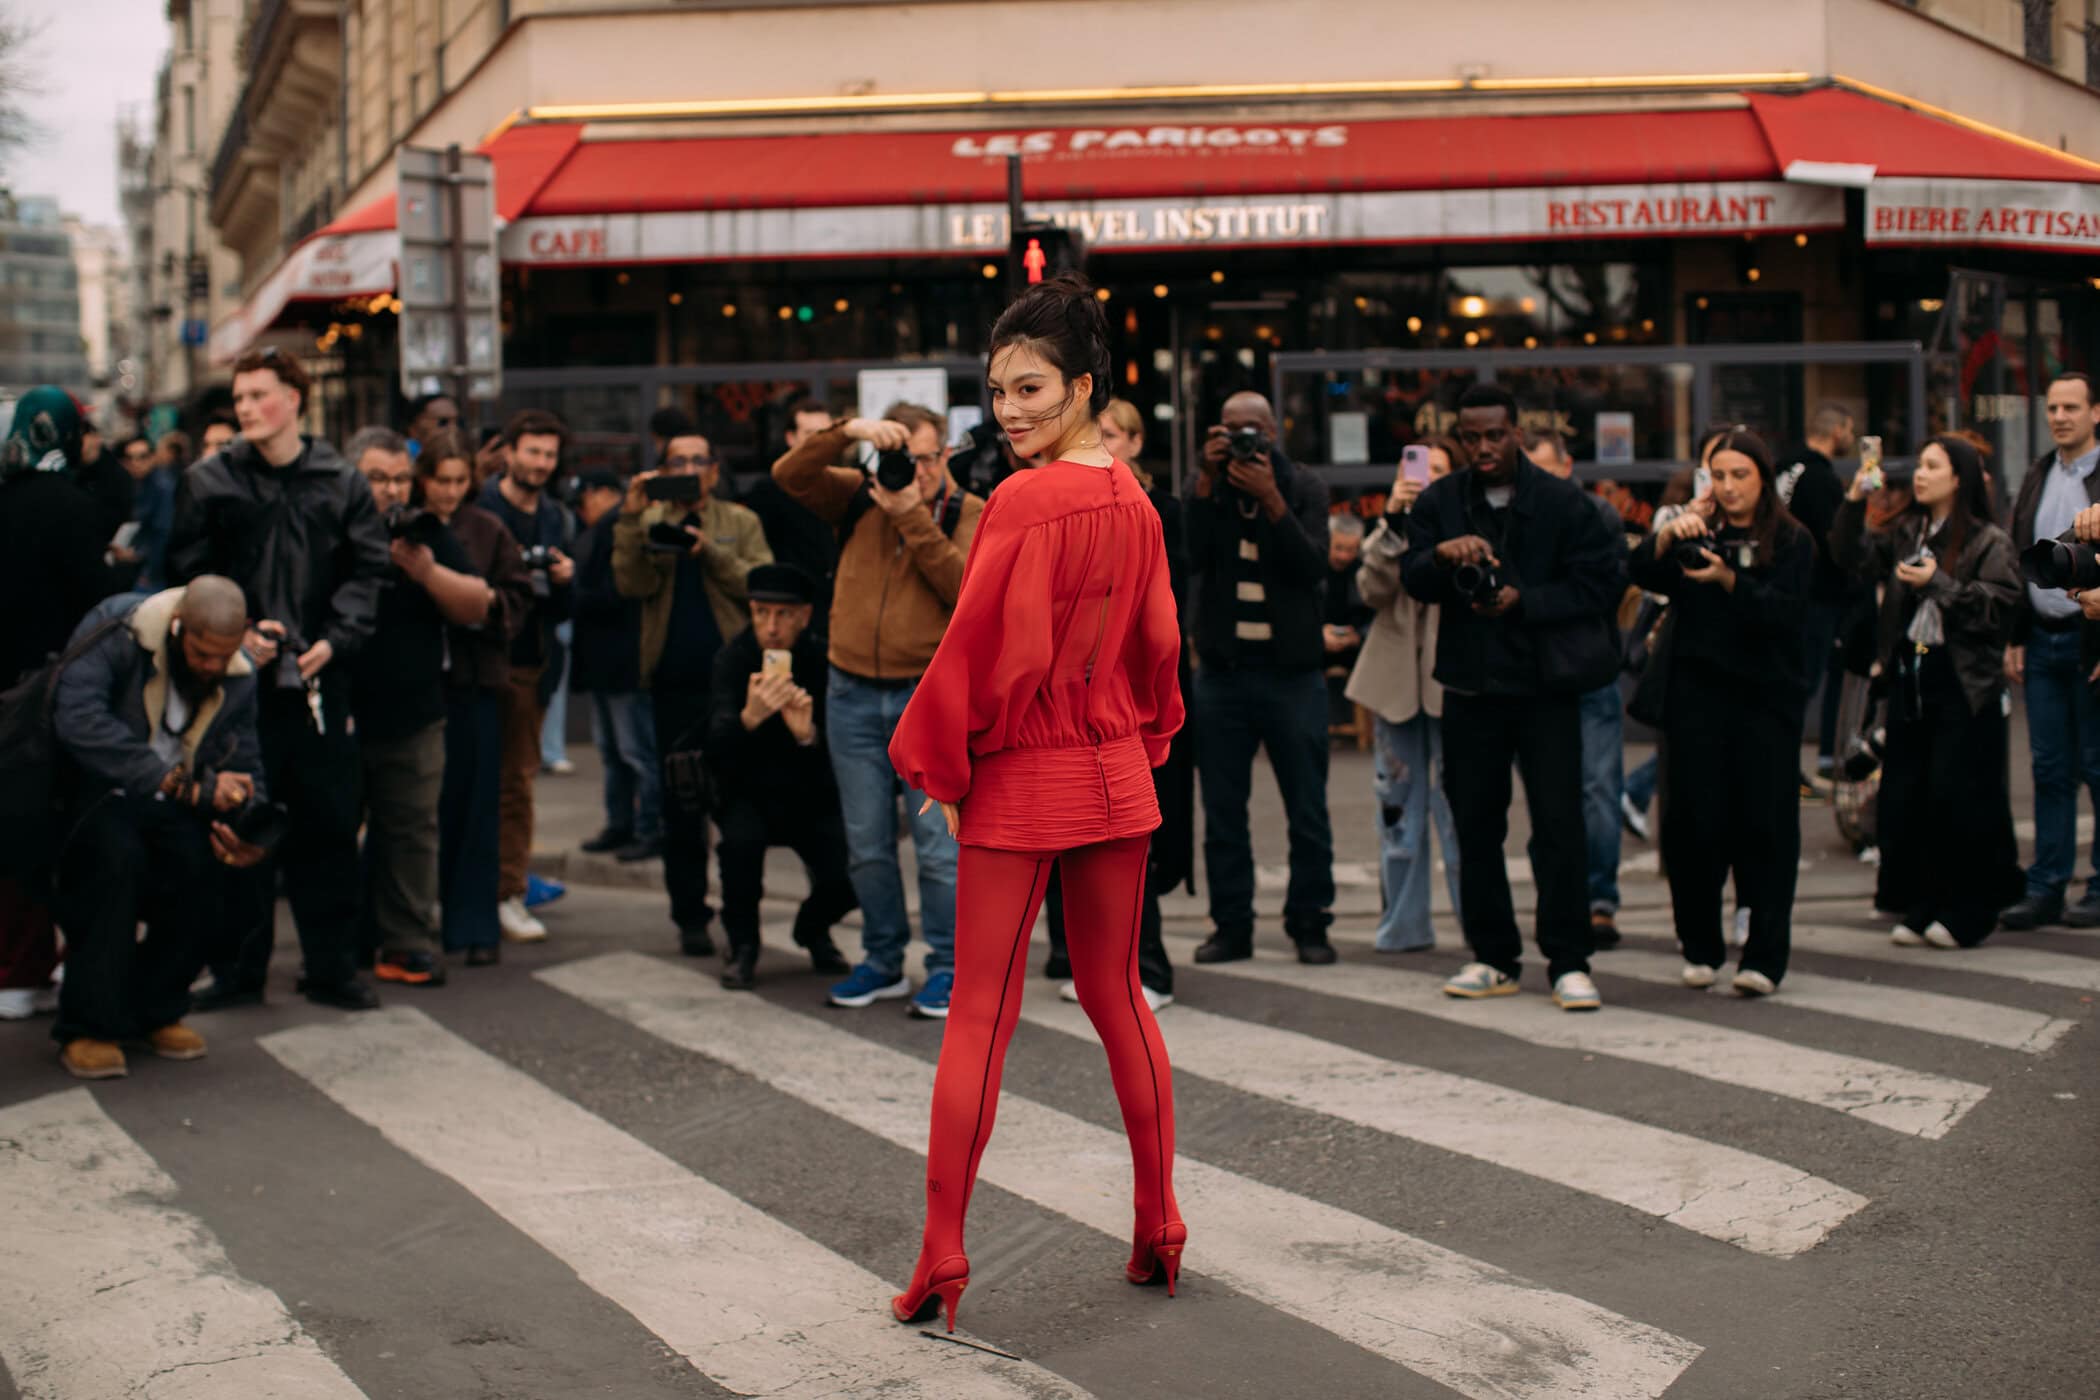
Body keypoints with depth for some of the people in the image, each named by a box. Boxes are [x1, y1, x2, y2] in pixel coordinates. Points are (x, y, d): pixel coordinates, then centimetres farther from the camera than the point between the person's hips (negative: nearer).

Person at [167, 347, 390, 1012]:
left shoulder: (341, 483, 6)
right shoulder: (208, 483, 4)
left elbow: (367, 571, 3)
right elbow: (189, 574, 3)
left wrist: (333, 640, -10)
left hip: (320, 680, 1)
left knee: (328, 825, 4)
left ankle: (332, 966, 14)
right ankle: (238, 968, 15)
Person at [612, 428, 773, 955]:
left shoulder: (741, 524, 10)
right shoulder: (649, 523, 9)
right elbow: (633, 585, -7)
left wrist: (712, 553, -16)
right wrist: (632, 518, -14)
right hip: (674, 682, 0)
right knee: (681, 805, 3)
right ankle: (690, 917, 12)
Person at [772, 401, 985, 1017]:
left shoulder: (969, 515, -1)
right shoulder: (859, 498, 6)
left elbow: (967, 588, -16)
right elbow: (788, 475, -5)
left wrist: (913, 516, -20)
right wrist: (847, 432, -17)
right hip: (853, 693, 3)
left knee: (938, 842, -3)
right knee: (866, 844, 10)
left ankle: (947, 966, 8)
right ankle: (882, 961, 22)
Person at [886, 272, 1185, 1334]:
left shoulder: (1024, 501, -17)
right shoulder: (1133, 501, 4)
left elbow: (983, 645, -17)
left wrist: (939, 764, -6)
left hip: (1019, 786, -6)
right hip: (1116, 776, 6)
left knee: (980, 1016, 0)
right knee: (1118, 999, 16)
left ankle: (941, 1260, 3)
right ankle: (1158, 1233, 20)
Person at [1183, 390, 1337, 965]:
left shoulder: (1303, 486, 2)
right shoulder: (1204, 484, 5)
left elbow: (1313, 567, -12)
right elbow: (1191, 555, -12)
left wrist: (1270, 500, -21)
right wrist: (1208, 481, -19)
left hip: (1293, 673, -1)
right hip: (1221, 673, 1)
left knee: (1308, 811, 1)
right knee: (1222, 813, 5)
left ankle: (1309, 923, 10)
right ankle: (1230, 926, 13)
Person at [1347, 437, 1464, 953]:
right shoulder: (1391, 531, 13)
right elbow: (1373, 589, -6)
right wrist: (1394, 521, -16)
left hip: (1450, 680, -3)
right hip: (1397, 679, 3)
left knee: (1459, 805, -6)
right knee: (1398, 806, 7)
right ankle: (1405, 924, 15)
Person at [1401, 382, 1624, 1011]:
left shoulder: (1562, 502, -3)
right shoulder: (1439, 502, 6)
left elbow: (1601, 581, -6)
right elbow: (1413, 578, -3)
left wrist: (1524, 601, -16)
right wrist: (1443, 554, -24)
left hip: (1545, 683, -3)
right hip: (1471, 687, 3)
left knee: (1559, 823, -6)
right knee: (1475, 824, 8)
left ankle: (1569, 963, -1)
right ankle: (1494, 958, 18)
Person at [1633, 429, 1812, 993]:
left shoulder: (1792, 541, 5)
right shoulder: (1698, 534, 12)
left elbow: (1783, 612, -9)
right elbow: (1643, 573, -3)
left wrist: (1729, 580, -23)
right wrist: (1669, 534, -21)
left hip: (1765, 697, -2)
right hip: (1696, 695, 2)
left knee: (1765, 824, -4)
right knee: (1693, 823, 0)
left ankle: (1764, 957, -2)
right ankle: (1701, 948, 14)